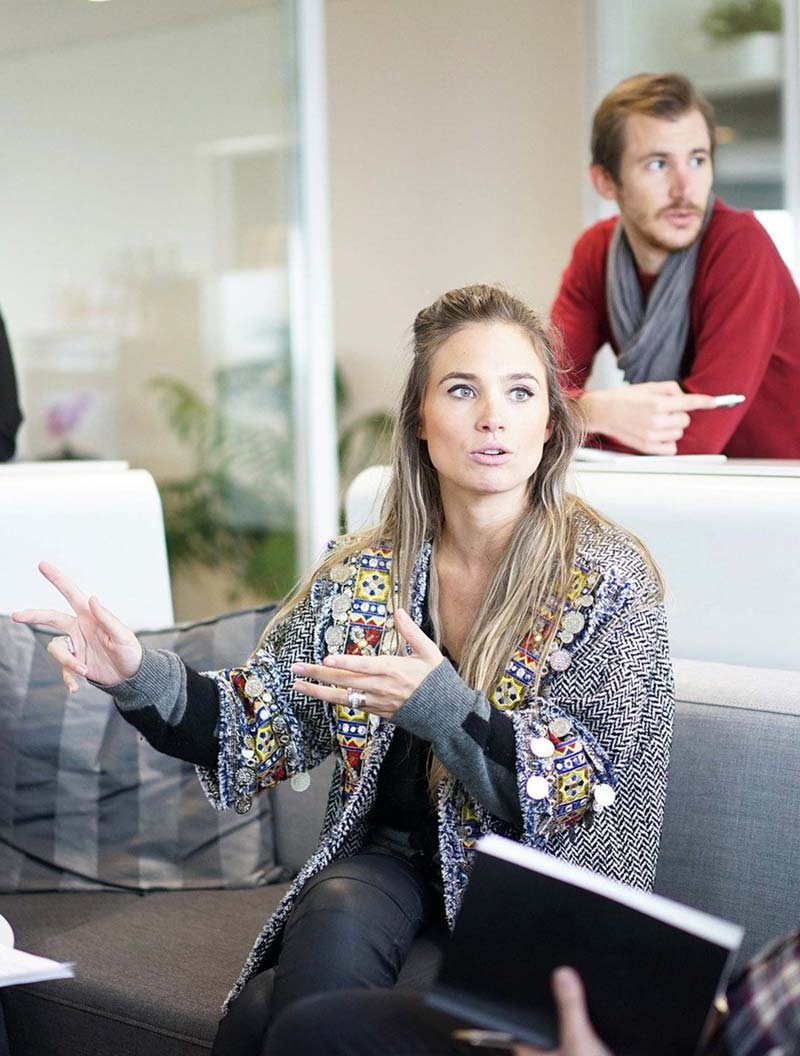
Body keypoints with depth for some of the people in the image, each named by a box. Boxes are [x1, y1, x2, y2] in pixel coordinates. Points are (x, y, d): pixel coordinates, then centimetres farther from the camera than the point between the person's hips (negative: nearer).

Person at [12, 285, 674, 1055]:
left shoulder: (608, 579, -8)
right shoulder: (361, 574, 3)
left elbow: (593, 790, -13)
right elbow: (267, 729, 5)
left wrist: (442, 707, -29)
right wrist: (142, 680, -14)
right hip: (384, 865, 4)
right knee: (334, 922, -31)